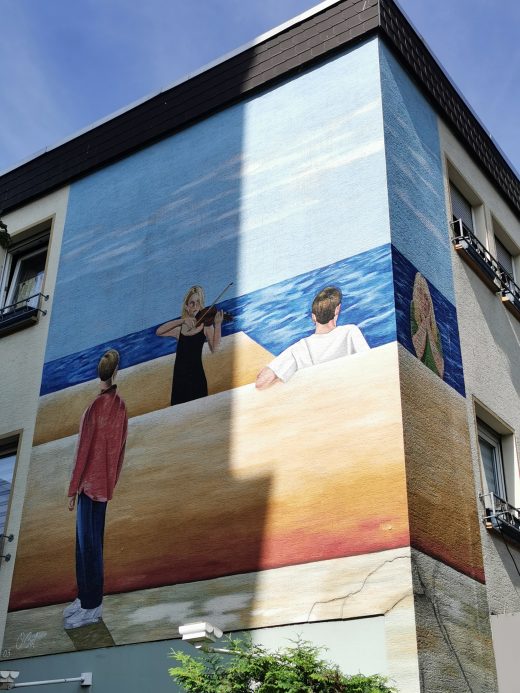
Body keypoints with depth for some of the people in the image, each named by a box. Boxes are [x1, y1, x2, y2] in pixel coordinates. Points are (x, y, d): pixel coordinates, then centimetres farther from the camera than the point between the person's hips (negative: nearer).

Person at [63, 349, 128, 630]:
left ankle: (91, 606, 9)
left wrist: (73, 488, -10)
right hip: (105, 482, 8)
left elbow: (84, 449, -17)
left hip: (91, 483, -8)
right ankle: (87, 598, 25)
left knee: (88, 543, 1)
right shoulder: (120, 406, 2)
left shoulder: (96, 407, -21)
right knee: (90, 541, 16)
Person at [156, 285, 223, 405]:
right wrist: (182, 320, -19)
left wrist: (218, 324, -24)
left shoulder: (206, 325, -2)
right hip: (180, 376, 2)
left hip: (197, 376, -2)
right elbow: (158, 332, -12)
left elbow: (214, 348, -16)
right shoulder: (179, 328, 3)